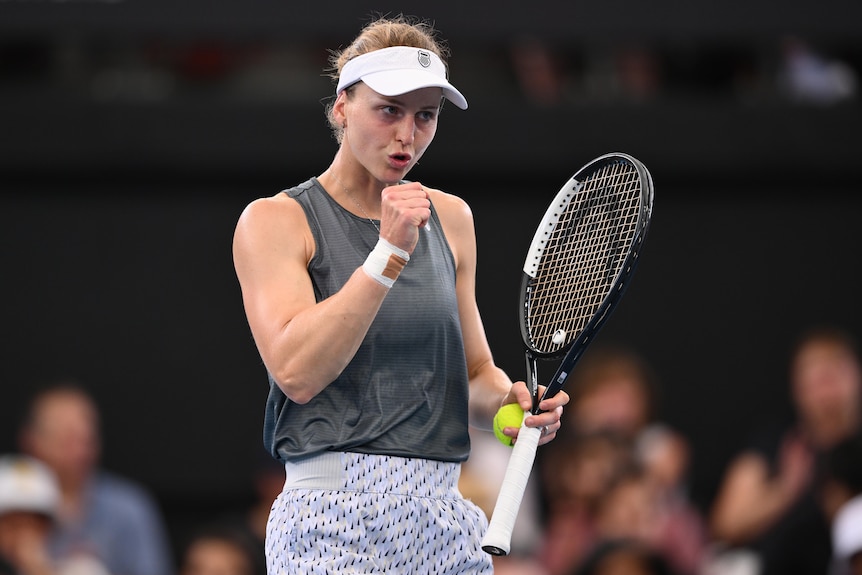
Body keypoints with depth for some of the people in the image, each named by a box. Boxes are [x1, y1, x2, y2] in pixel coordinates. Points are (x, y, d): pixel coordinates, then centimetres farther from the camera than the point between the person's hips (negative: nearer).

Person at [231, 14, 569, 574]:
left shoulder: (451, 219, 15)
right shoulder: (274, 221, -1)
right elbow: (296, 371, -15)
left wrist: (507, 401, -1)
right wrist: (389, 252, -18)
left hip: (445, 522, 5)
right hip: (336, 521, -5)